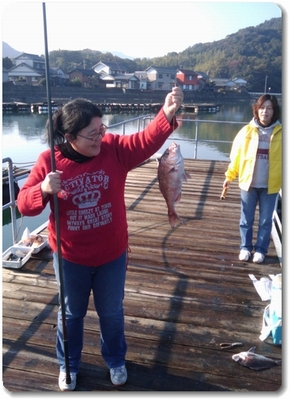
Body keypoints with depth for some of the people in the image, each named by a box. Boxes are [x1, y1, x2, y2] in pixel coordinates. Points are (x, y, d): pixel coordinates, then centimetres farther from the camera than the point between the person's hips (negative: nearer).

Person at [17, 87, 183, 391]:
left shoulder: (114, 149, -12)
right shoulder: (49, 160, -15)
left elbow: (147, 140, -26)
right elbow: (24, 204, -13)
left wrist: (167, 114, -44)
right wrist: (44, 189, -35)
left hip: (112, 254, 1)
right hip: (69, 257, -1)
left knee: (111, 312, 21)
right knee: (72, 313, 22)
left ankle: (115, 360, 50)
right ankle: (68, 365, 50)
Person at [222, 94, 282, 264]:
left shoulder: (280, 132, -2)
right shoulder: (247, 131, -2)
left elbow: (282, 158, -1)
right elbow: (236, 156, 1)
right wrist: (229, 176, 1)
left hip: (270, 185, 0)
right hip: (248, 183, 0)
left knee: (266, 220, 9)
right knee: (246, 219, 11)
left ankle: (260, 250, 26)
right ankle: (246, 248, 28)